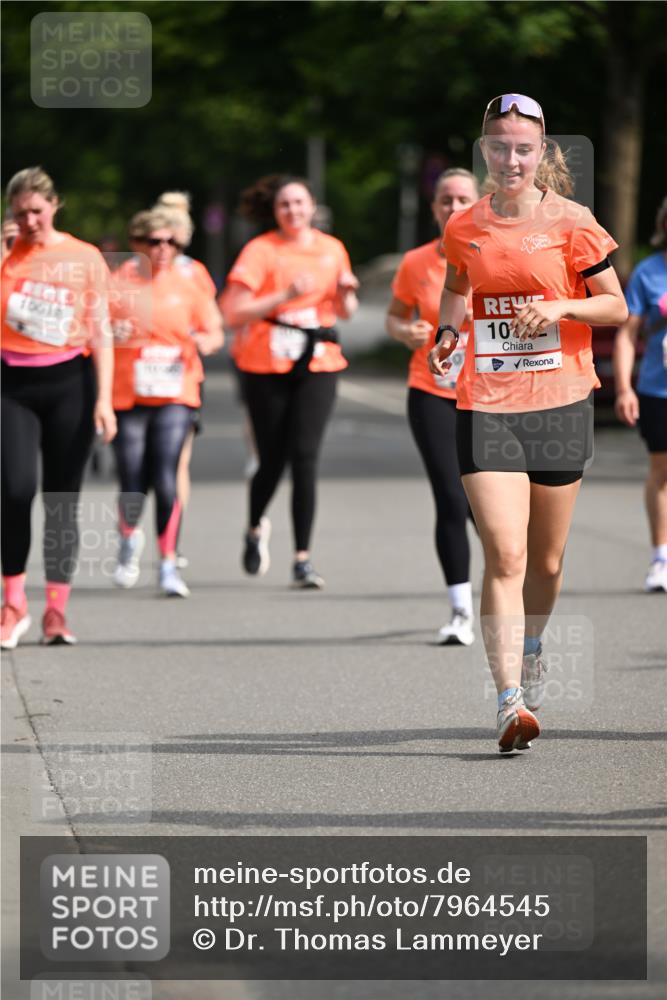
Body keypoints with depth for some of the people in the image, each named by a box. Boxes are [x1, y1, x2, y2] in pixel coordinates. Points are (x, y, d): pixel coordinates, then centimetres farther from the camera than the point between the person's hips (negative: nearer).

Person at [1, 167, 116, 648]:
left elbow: (101, 332, 4)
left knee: (63, 500, 2)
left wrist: (104, 398, -3)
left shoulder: (85, 258, 4)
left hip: (69, 380, 0)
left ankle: (57, 611, 8)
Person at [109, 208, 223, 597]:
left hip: (175, 396, 0)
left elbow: (215, 333, 13)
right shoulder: (118, 286, 1)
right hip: (128, 398, 0)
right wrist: (113, 333, -15)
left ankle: (169, 565, -4)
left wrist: (206, 341, -9)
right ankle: (129, 538, 34)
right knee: (133, 486, 1)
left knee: (166, 480, -13)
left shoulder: (187, 287, 6)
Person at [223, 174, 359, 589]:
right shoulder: (261, 251, -3)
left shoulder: (331, 249, 10)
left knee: (305, 457, -9)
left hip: (317, 365, 2)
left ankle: (303, 559, -6)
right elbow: (235, 313, -9)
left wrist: (346, 294, -3)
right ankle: (256, 528, 36)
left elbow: (344, 311, 20)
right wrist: (285, 296, -18)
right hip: (266, 366, -2)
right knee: (273, 458, 4)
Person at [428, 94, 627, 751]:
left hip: (559, 403, 0)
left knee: (545, 561, 12)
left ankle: (531, 648, 43)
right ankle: (510, 701, -17)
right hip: (486, 407, 0)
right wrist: (446, 332, 7)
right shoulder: (464, 228, 5)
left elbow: (616, 307, 1)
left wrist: (560, 307, -16)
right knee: (503, 556, -14)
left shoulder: (570, 222, -3)